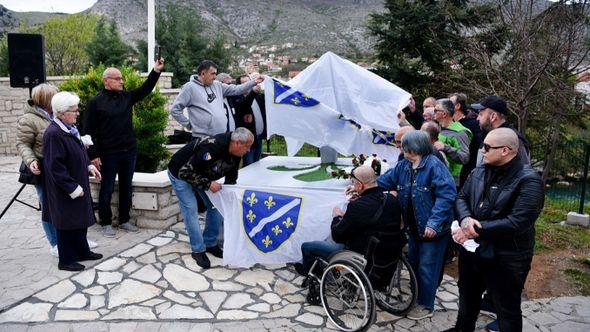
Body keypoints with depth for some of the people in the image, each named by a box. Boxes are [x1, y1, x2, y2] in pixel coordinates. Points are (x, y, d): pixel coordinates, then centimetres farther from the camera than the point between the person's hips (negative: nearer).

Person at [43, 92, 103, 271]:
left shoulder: (69, 128, 5)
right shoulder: (54, 134, -23)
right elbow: (55, 167, -23)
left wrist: (89, 166, 5)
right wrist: (73, 188, -21)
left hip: (78, 184, 9)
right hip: (65, 192, -9)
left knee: (81, 220, 19)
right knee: (67, 224, 4)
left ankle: (82, 252, 34)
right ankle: (66, 260, 19)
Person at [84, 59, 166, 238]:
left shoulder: (127, 96, 8)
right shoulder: (95, 102, -6)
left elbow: (145, 89, 3)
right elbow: (88, 130, -7)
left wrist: (156, 71, -11)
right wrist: (93, 154, -12)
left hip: (129, 151, 5)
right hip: (108, 154, -5)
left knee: (126, 187, 13)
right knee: (107, 189, 6)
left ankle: (124, 220, 27)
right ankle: (106, 223, 20)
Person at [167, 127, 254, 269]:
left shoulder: (235, 153, -13)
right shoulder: (212, 148, -40)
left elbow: (231, 178, 4)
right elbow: (186, 172, -35)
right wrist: (208, 184, -30)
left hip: (201, 174, 8)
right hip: (180, 173, -8)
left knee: (215, 205, 2)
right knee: (190, 209, -11)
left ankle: (210, 243, 16)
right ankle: (198, 250, 2)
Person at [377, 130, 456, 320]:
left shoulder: (434, 165, -20)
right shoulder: (403, 166, 4)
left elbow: (446, 195, -26)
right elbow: (384, 181, 12)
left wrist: (434, 222, -30)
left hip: (432, 229, -8)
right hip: (414, 227, 8)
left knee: (427, 268, 5)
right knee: (413, 263, 21)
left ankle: (426, 306, 23)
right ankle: (415, 298, 40)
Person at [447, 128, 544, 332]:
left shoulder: (529, 181, -20)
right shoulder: (479, 172, 2)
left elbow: (517, 223, -27)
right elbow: (461, 198, 4)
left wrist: (474, 229, -24)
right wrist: (465, 219, -19)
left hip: (506, 260, -7)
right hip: (471, 250, 7)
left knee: (507, 311, 12)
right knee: (468, 297, 27)